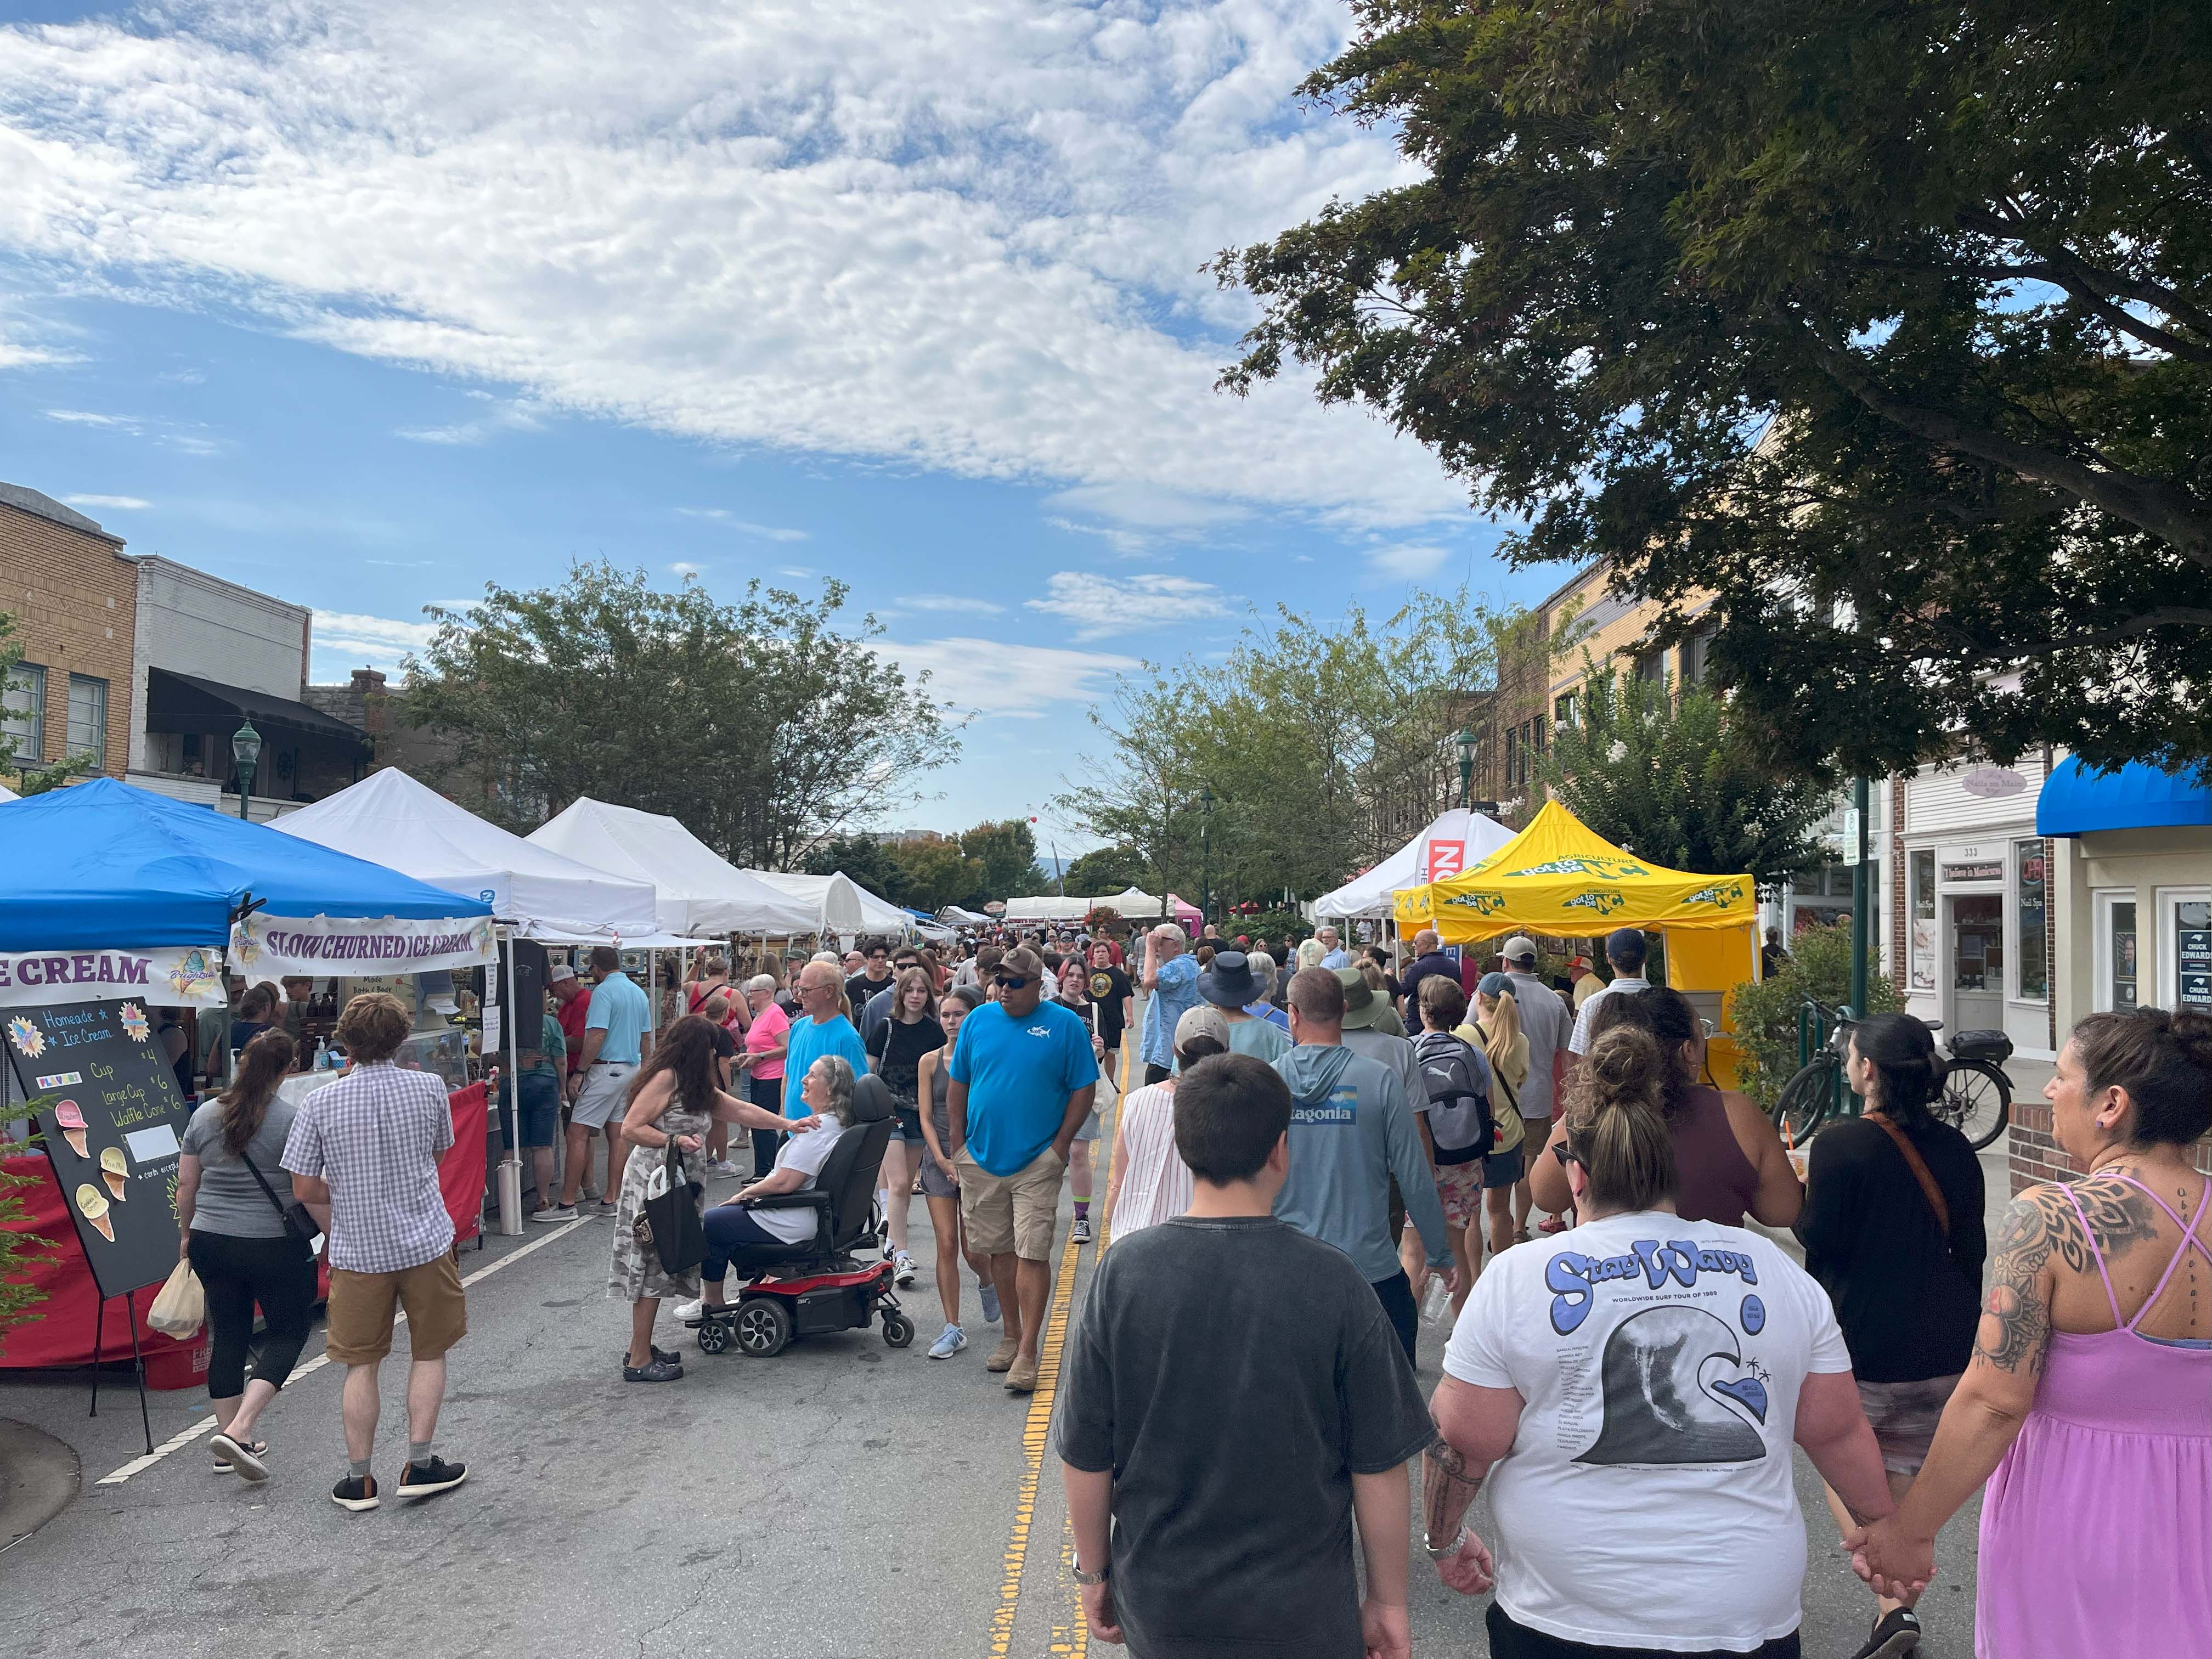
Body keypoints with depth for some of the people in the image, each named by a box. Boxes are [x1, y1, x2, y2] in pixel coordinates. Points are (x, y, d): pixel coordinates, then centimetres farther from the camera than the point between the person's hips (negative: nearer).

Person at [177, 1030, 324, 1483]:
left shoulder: (204, 1115, 3)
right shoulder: (291, 1119, -14)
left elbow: (185, 1184, 9)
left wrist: (185, 1234, 23)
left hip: (211, 1242, 5)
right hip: (275, 1246, -5)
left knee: (227, 1335, 16)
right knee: (288, 1331, 8)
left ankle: (231, 1436, 22)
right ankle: (238, 1431, -6)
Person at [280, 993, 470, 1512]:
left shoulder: (319, 1104, -10)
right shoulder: (429, 1088, -7)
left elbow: (304, 1189, -6)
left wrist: (348, 1192, 11)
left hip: (357, 1251, 0)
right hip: (425, 1242, 0)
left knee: (361, 1365, 12)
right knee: (428, 1354, 15)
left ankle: (359, 1480, 19)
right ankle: (420, 1465, 17)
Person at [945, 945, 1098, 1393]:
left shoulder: (1064, 1025, -4)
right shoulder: (979, 1020, 5)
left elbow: (1083, 1089, -3)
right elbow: (957, 1085, 10)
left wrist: (1059, 1146, -8)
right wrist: (959, 1145, 6)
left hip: (1037, 1163, -3)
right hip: (981, 1159, 4)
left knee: (1032, 1254, -5)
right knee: (999, 1250, 13)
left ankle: (1027, 1353, 1)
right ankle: (1011, 1334, 28)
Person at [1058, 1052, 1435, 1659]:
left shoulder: (1123, 1272, -15)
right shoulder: (1332, 1284, -18)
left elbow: (1085, 1456, -7)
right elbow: (1381, 1468, -11)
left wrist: (1094, 1572, 8)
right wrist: (1388, 1601, 3)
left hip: (1158, 1607, 2)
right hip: (1301, 1609, -2)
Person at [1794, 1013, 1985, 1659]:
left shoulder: (1840, 1144, -16)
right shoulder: (1953, 1147, 3)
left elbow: (1820, 1239, -16)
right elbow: (1971, 1248, 9)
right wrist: (1961, 1327, 21)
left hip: (1863, 1338, -5)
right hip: (1946, 1344, 5)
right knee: (1905, 1477, 17)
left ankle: (1892, 1605, -4)